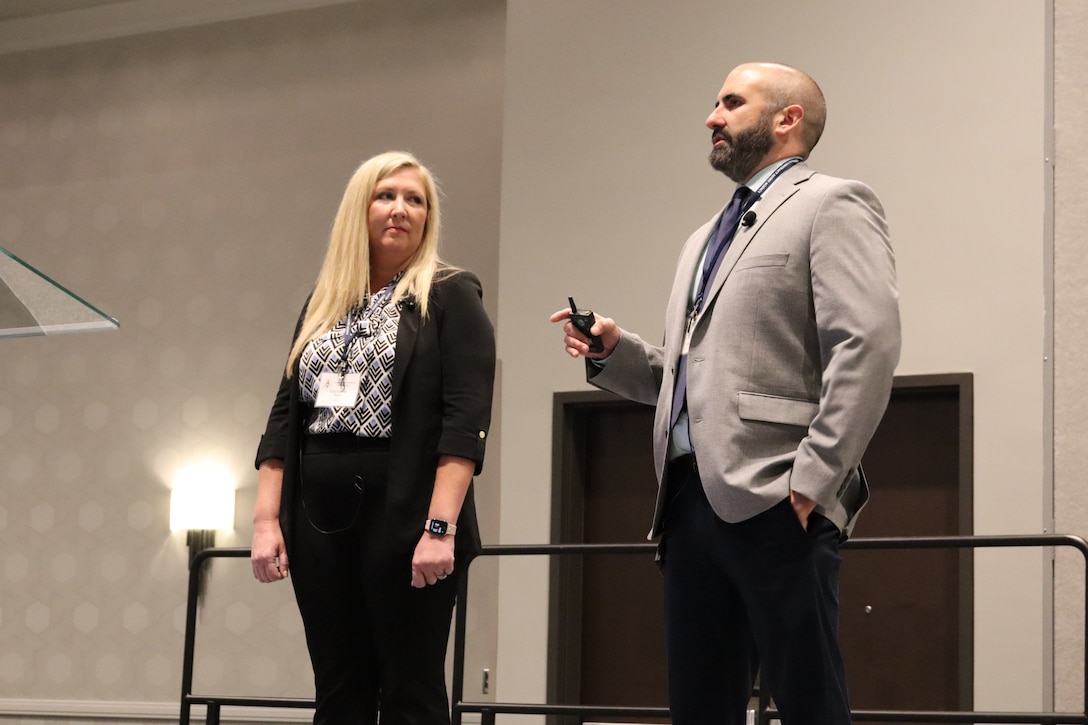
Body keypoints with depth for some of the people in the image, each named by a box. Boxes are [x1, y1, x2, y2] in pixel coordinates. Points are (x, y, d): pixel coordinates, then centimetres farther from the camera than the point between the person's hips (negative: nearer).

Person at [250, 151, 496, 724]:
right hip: (322, 523, 5)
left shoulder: (450, 296, 1)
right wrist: (266, 520, 2)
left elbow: (466, 419, -9)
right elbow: (285, 418, 14)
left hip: (405, 519, -5)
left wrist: (441, 526, -19)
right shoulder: (323, 306, 17)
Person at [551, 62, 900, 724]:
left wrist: (813, 479, -19)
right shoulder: (706, 240, 26)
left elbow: (868, 345, -13)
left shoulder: (829, 205, 0)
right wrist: (613, 349, 9)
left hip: (772, 501, -8)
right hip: (691, 500, 8)